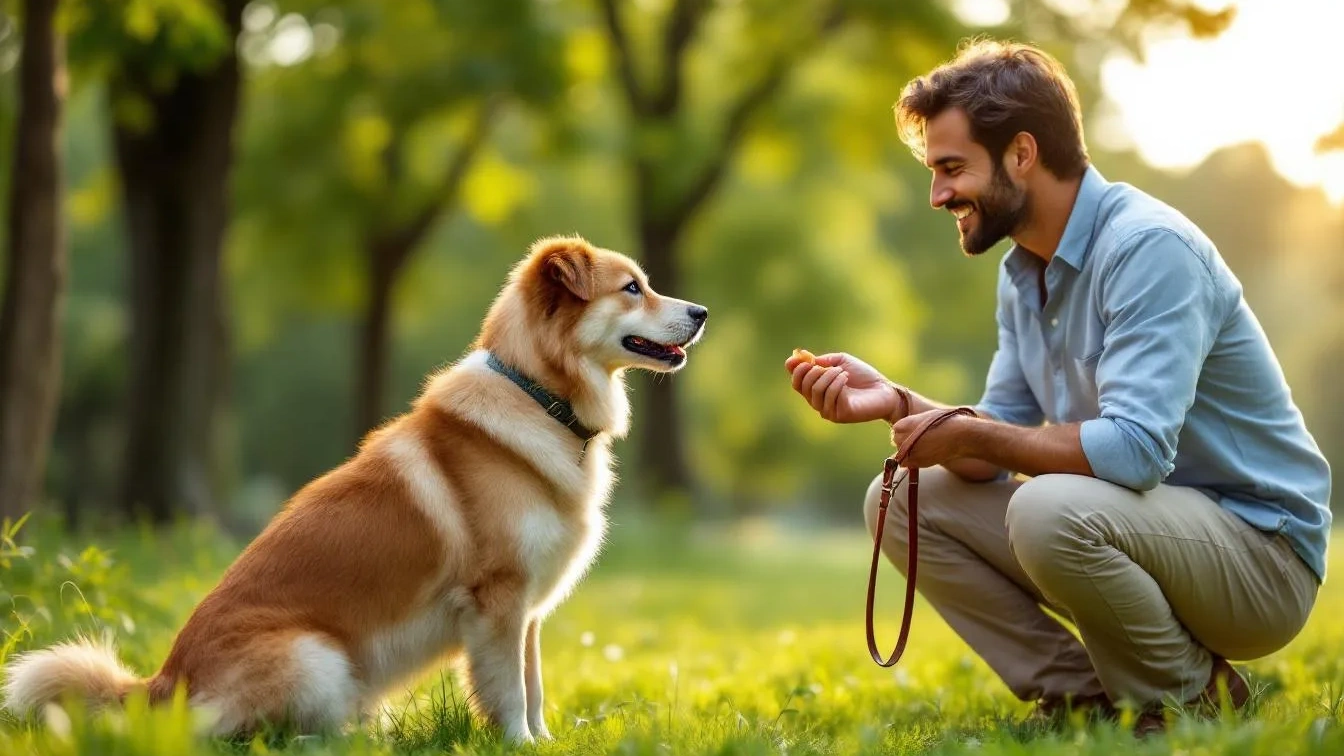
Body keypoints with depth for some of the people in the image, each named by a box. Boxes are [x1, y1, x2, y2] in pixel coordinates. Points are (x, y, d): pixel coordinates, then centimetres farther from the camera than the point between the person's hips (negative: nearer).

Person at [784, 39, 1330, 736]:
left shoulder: (1149, 248, -21)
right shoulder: (1023, 271, 8)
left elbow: (1135, 448, -31)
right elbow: (997, 452, 7)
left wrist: (972, 435, -21)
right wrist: (895, 402, -10)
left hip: (1262, 550, -8)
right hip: (1150, 526, 8)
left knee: (1051, 510, -36)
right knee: (902, 502, 0)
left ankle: (1189, 700, -9)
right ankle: (1086, 697, 0)